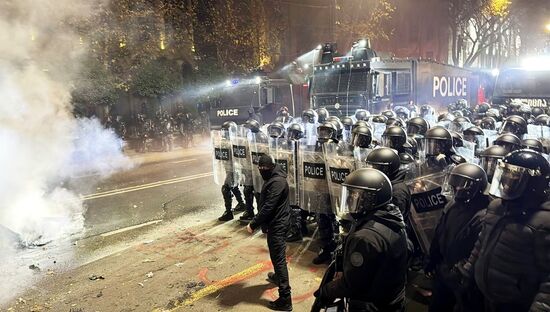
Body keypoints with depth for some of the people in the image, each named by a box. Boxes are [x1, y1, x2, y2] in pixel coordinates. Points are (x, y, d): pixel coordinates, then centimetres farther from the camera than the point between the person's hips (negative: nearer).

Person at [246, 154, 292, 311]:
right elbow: (265, 204, 14)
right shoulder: (274, 178, 9)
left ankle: (285, 299, -2)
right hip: (276, 223, 10)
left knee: (279, 258, -7)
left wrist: (253, 224, -20)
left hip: (277, 225, -10)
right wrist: (257, 222, 11)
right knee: (276, 255, 28)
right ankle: (277, 276, 51)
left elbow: (268, 207, -27)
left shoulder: (277, 182, -25)